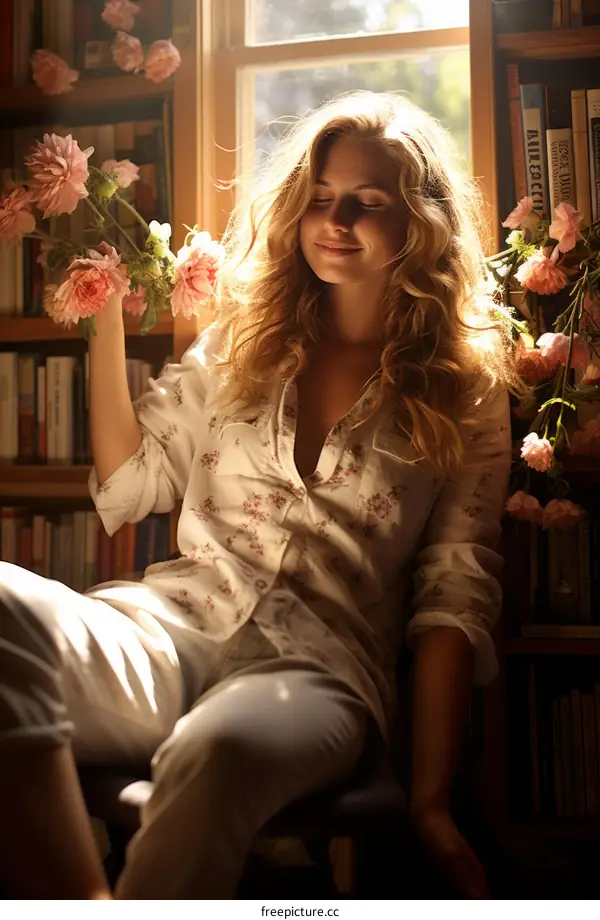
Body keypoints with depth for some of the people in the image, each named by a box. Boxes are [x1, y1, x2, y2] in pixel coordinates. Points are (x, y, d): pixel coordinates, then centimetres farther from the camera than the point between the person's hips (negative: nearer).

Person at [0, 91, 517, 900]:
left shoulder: (467, 396, 11)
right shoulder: (238, 342, 20)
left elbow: (455, 597, 4)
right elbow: (128, 487, 16)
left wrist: (431, 802, -4)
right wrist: (108, 319, 10)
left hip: (317, 667, -3)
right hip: (170, 627, 3)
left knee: (218, 749, -41)